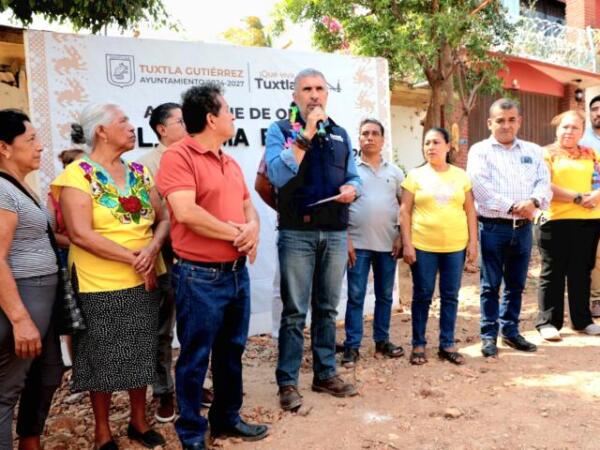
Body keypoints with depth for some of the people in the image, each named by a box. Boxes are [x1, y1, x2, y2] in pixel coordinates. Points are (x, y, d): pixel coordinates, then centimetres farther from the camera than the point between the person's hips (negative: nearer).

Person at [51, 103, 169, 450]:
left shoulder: (140, 172, 7)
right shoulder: (77, 174, -10)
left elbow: (163, 219, 5)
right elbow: (80, 233, -19)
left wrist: (153, 248, -16)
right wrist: (133, 258, -18)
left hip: (145, 281, 5)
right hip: (100, 287, -5)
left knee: (141, 356, 15)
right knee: (103, 361, 9)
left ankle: (139, 421, 34)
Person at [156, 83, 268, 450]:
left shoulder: (231, 163, 13)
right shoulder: (179, 156, -13)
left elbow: (248, 205, 18)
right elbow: (186, 212, -24)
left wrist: (253, 228, -7)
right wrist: (237, 234, -14)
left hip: (237, 271, 8)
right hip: (200, 276, -8)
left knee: (232, 351, 18)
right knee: (196, 357, 6)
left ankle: (227, 418, 36)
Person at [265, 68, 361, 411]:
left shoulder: (340, 134, 14)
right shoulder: (281, 130, -1)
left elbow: (353, 177, 17)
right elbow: (279, 175, -17)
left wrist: (351, 188, -6)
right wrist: (306, 134, -18)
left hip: (336, 233, 5)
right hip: (297, 233, -4)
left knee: (328, 308, 13)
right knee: (295, 312, 1)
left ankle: (326, 373, 25)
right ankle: (288, 381, 12)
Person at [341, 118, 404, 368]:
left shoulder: (395, 171, 9)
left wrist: (401, 237, 2)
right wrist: (345, 239, -9)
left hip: (388, 244, 3)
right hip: (358, 243, -3)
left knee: (385, 295, 12)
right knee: (355, 296, 1)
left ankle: (382, 340, 25)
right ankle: (352, 346, 9)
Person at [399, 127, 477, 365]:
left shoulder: (461, 175, 8)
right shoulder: (415, 175, 2)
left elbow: (470, 211, 9)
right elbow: (405, 211, -1)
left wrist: (473, 242, 3)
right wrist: (407, 244, -8)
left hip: (455, 246, 2)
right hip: (423, 246, -2)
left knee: (450, 296, 8)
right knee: (422, 296, 5)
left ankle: (447, 344, 20)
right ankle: (418, 345, 16)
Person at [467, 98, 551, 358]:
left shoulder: (533, 151, 14)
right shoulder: (480, 151, 0)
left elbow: (544, 182, 5)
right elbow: (481, 187, -13)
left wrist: (534, 201, -17)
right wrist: (511, 207, -17)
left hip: (523, 228, 4)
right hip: (493, 227, -4)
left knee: (516, 284, 13)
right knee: (491, 285, 2)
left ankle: (510, 331, 26)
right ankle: (489, 335, 12)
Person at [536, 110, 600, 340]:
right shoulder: (546, 154, 1)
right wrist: (577, 198, -13)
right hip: (556, 220, -4)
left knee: (581, 272, 12)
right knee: (553, 273, 2)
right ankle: (547, 322, 10)